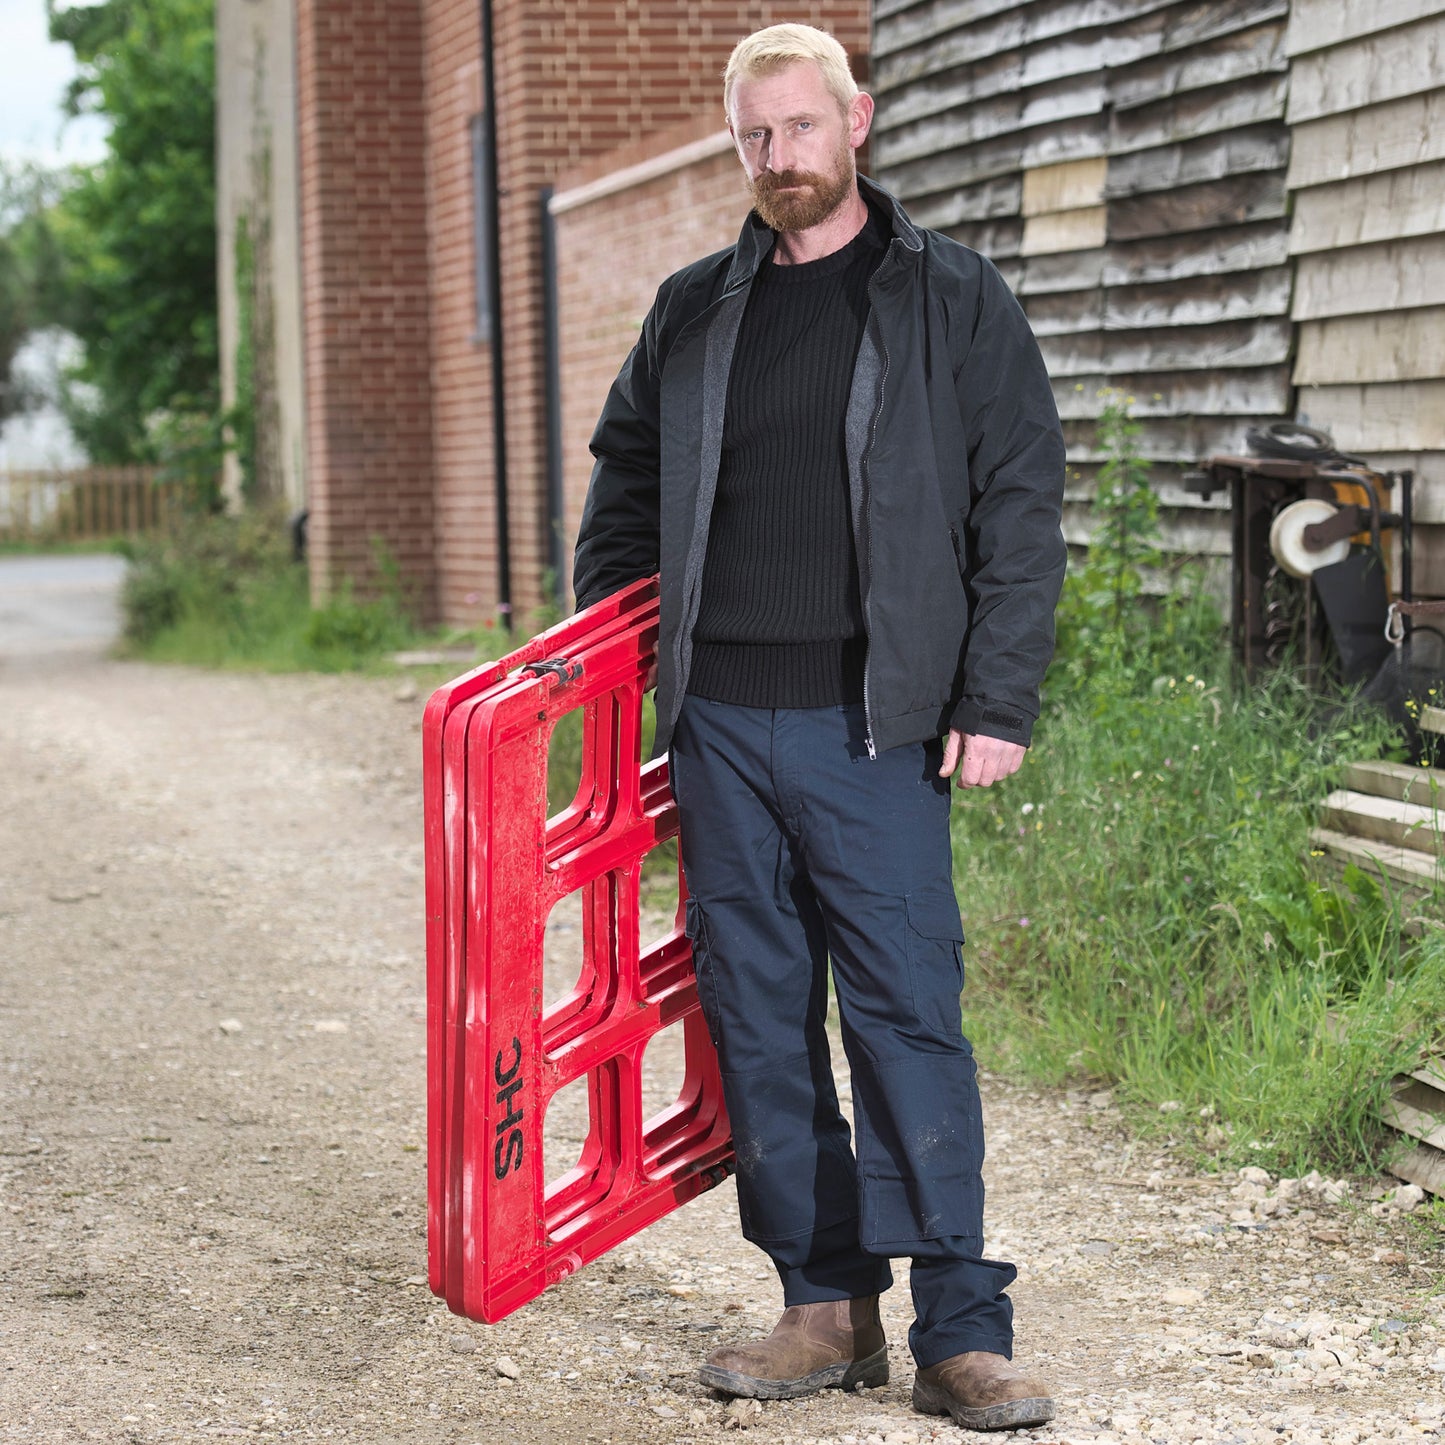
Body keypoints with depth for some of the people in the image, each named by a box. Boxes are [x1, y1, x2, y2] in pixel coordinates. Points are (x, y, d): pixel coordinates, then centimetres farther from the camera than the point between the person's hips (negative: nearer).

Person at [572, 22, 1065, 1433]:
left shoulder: (955, 300, 2)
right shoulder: (691, 311, 13)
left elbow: (1021, 508, 0)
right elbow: (624, 480, 26)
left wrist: (999, 701, -7)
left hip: (873, 724, -4)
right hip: (717, 721, 4)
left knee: (908, 1013, -7)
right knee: (758, 1015, 5)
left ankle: (960, 1331, -2)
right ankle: (826, 1308, 14)